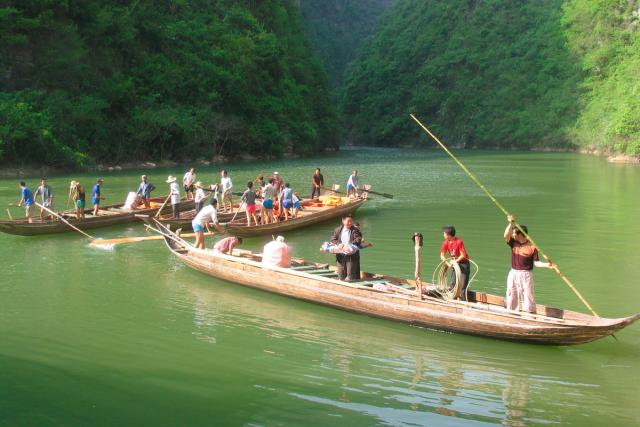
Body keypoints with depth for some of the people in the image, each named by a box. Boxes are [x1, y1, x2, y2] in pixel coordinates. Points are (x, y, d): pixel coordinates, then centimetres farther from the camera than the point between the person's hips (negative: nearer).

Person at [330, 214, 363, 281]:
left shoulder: (355, 230, -1)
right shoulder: (337, 230, 9)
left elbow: (358, 240, -12)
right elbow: (333, 240, 7)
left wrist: (351, 244, -28)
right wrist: (339, 244, -13)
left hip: (352, 256, -3)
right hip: (341, 255, 3)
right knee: (341, 277, 11)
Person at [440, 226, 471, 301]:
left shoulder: (459, 242, -24)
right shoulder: (446, 243, -5)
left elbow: (463, 255, -20)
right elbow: (442, 256, -3)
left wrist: (454, 261, -17)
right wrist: (448, 263, -17)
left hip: (463, 263, -7)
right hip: (455, 263, 7)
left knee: (463, 285, -8)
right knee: (453, 283, 9)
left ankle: (463, 301, -5)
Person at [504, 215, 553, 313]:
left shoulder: (532, 246, -10)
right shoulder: (513, 243, 3)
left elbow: (536, 262, -9)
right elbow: (506, 236, -14)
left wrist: (546, 265, -24)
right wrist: (510, 224, -22)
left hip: (526, 275, -5)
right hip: (513, 274, 5)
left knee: (528, 298, -4)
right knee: (511, 298, 11)